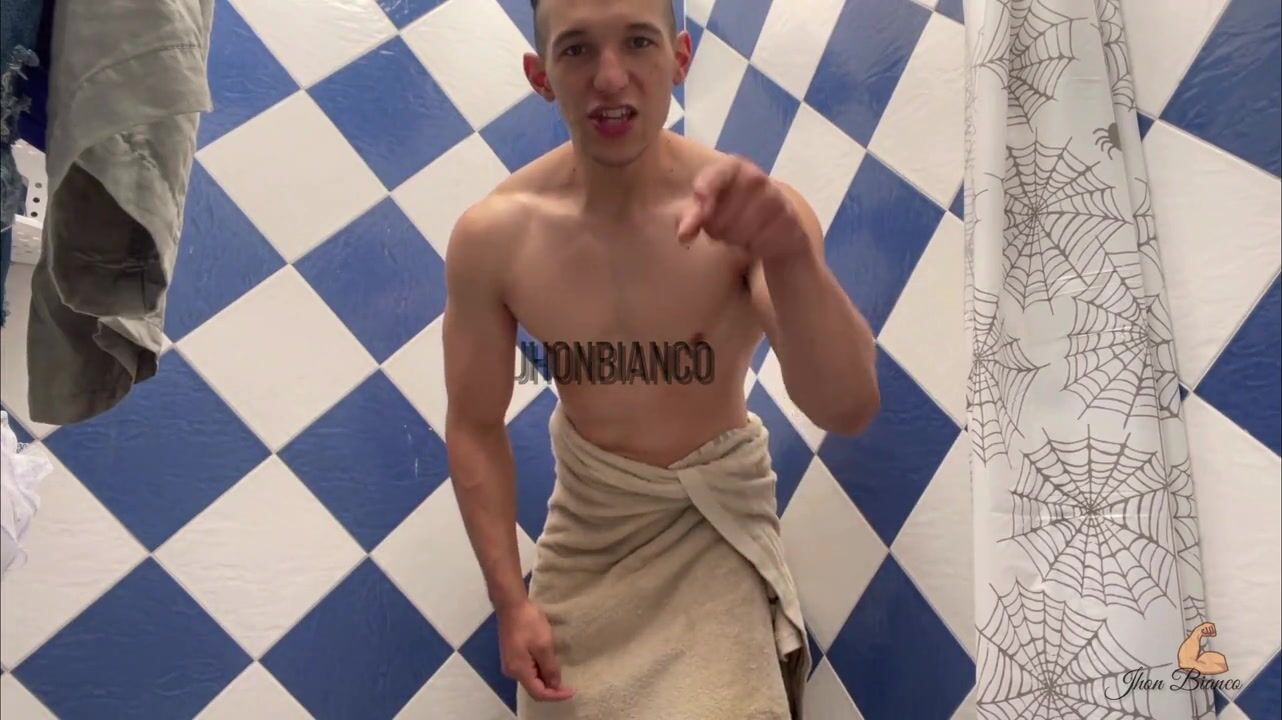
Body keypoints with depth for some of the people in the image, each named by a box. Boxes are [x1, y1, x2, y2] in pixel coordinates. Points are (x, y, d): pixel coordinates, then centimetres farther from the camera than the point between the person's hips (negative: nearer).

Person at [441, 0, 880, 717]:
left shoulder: (752, 210, -23)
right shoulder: (491, 236, -17)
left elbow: (849, 411, -32)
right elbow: (476, 427, -6)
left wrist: (789, 254, -49)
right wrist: (511, 600, -9)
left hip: (715, 513, -2)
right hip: (588, 510, 3)